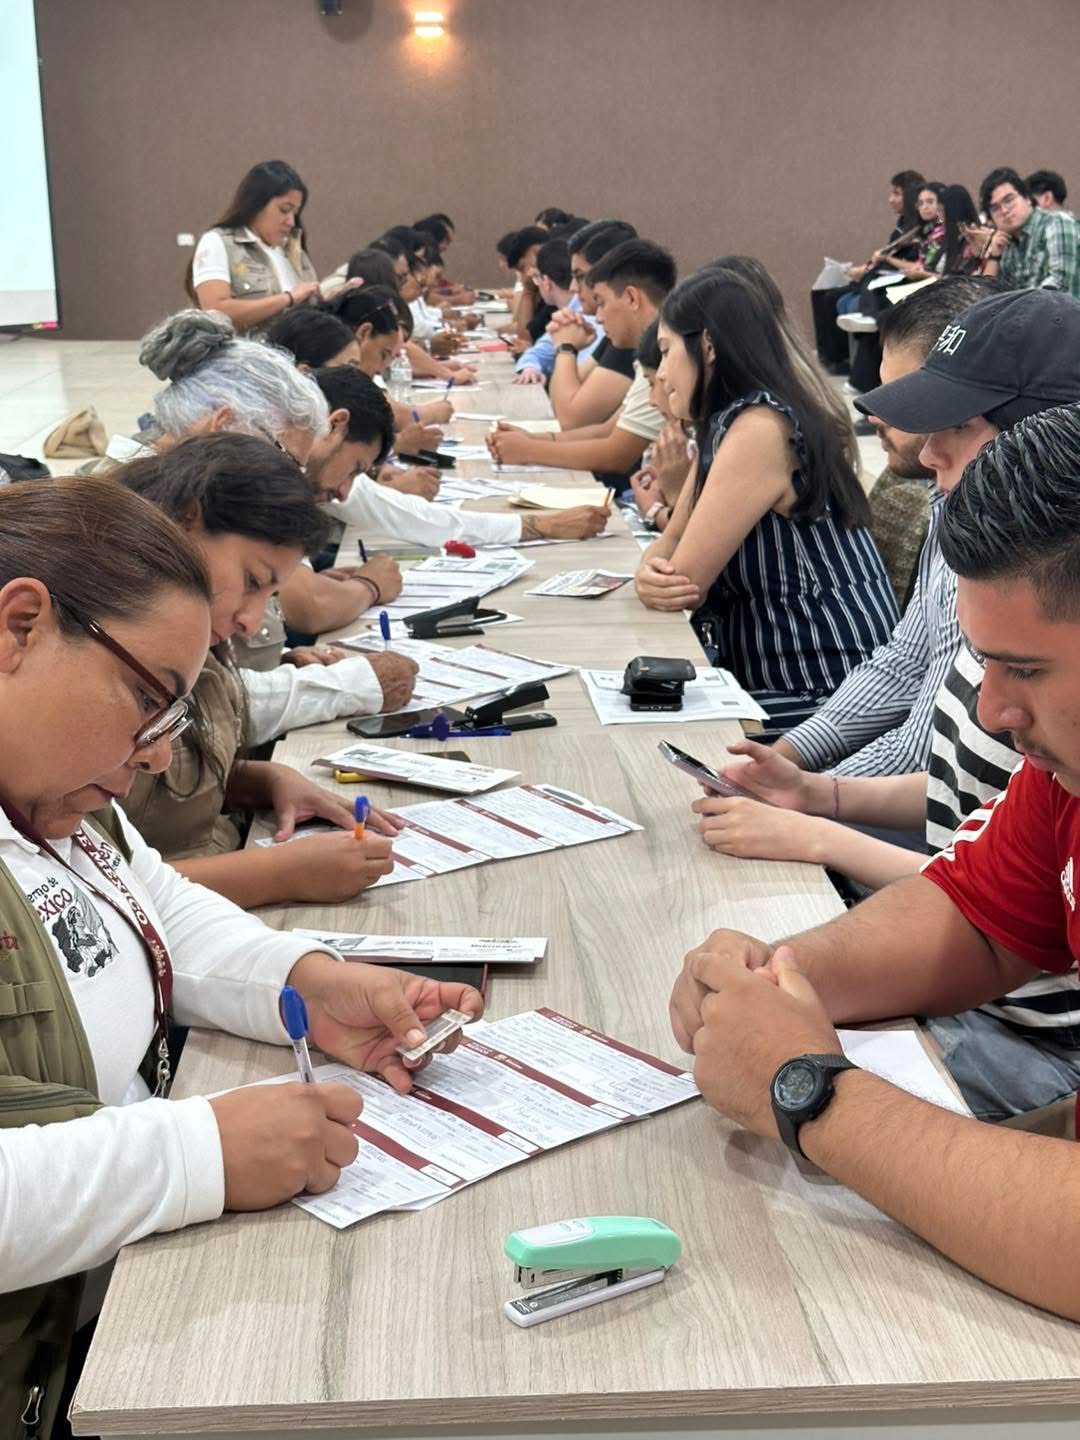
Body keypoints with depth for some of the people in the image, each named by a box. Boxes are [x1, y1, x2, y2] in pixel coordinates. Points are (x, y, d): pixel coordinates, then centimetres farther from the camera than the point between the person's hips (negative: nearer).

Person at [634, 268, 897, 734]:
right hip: (773, 678, 8)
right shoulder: (724, 427, 10)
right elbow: (671, 545, 11)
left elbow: (686, 583, -18)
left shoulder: (759, 429, -20)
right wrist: (649, 574, -12)